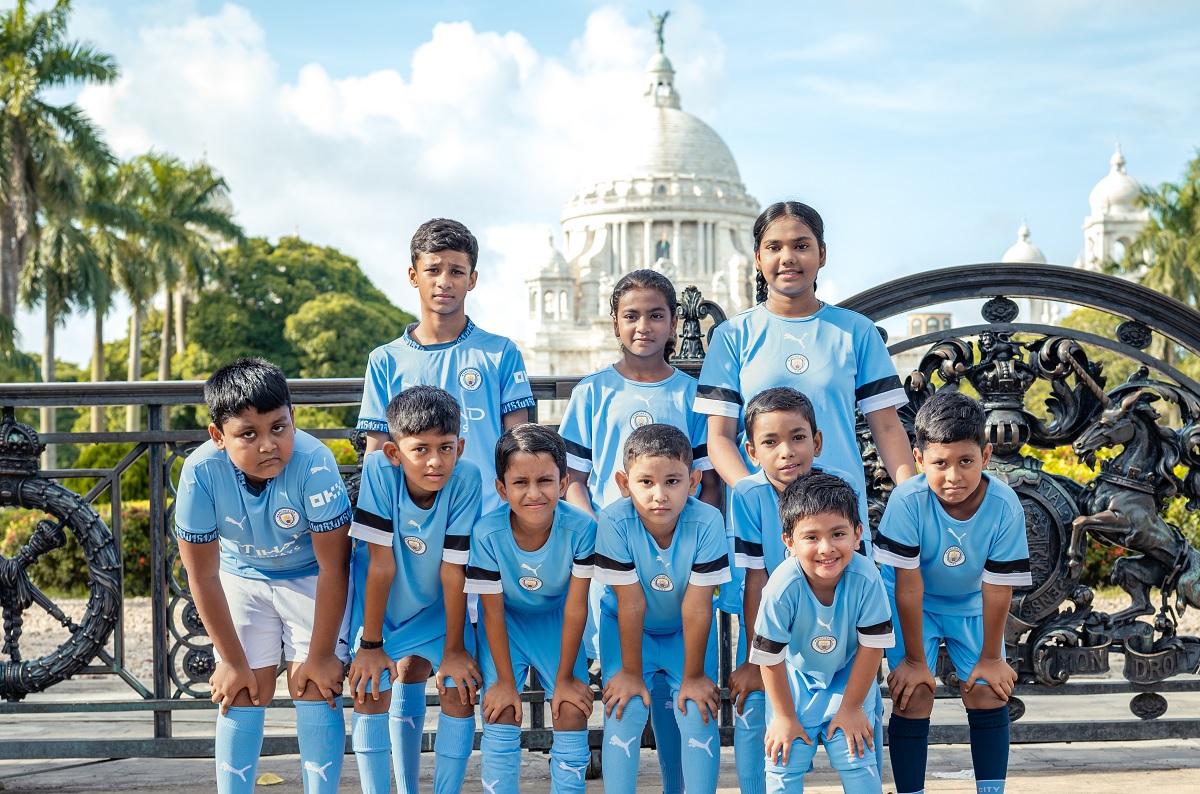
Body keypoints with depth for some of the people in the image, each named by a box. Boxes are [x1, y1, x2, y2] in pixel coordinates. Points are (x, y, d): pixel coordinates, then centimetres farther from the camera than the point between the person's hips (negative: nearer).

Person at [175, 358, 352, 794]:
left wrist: (320, 655, -16)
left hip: (311, 577, -1)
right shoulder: (201, 472, -30)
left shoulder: (313, 462, -36)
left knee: (315, 687, -7)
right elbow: (203, 575, -17)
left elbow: (333, 567, -25)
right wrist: (231, 660, -10)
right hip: (242, 577, 2)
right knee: (242, 692, -1)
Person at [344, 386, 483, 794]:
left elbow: (453, 570, -21)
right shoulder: (379, 469, -30)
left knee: (460, 692, -7)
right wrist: (370, 645, -19)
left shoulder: (465, 478, -27)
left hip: (436, 603, 1)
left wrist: (454, 648, -13)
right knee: (371, 692, -9)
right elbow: (381, 564, -26)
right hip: (380, 601, -1)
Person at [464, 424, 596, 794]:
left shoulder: (581, 527, -30)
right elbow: (493, 612, -16)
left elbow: (575, 608, -19)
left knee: (572, 712, -7)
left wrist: (565, 678, -10)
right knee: (501, 715, -8)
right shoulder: (487, 533, -30)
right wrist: (505, 681, -9)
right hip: (506, 621, 0)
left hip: (556, 620, 1)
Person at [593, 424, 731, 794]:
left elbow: (696, 607, -24)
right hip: (628, 628, 0)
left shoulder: (706, 522, -31)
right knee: (625, 712, -13)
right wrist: (631, 671, -14)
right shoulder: (615, 522, -31)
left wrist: (693, 676, -14)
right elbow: (632, 604, -24)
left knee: (698, 714, -11)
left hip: (686, 631, 0)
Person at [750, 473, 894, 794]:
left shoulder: (866, 578, -31)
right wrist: (784, 716, -7)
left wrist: (852, 707, -7)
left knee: (856, 759, -3)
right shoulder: (783, 587, -33)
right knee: (784, 762, -3)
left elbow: (872, 645, -17)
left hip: (849, 677, 1)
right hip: (794, 679, -1)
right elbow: (770, 656, -19)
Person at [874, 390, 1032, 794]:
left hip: (971, 604, 2)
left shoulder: (1005, 505, -28)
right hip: (913, 605, -2)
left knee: (988, 693, -3)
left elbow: (998, 587, -18)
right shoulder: (907, 500, -34)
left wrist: (991, 657, -9)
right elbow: (908, 585, -25)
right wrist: (915, 659, -17)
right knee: (913, 696, -11)